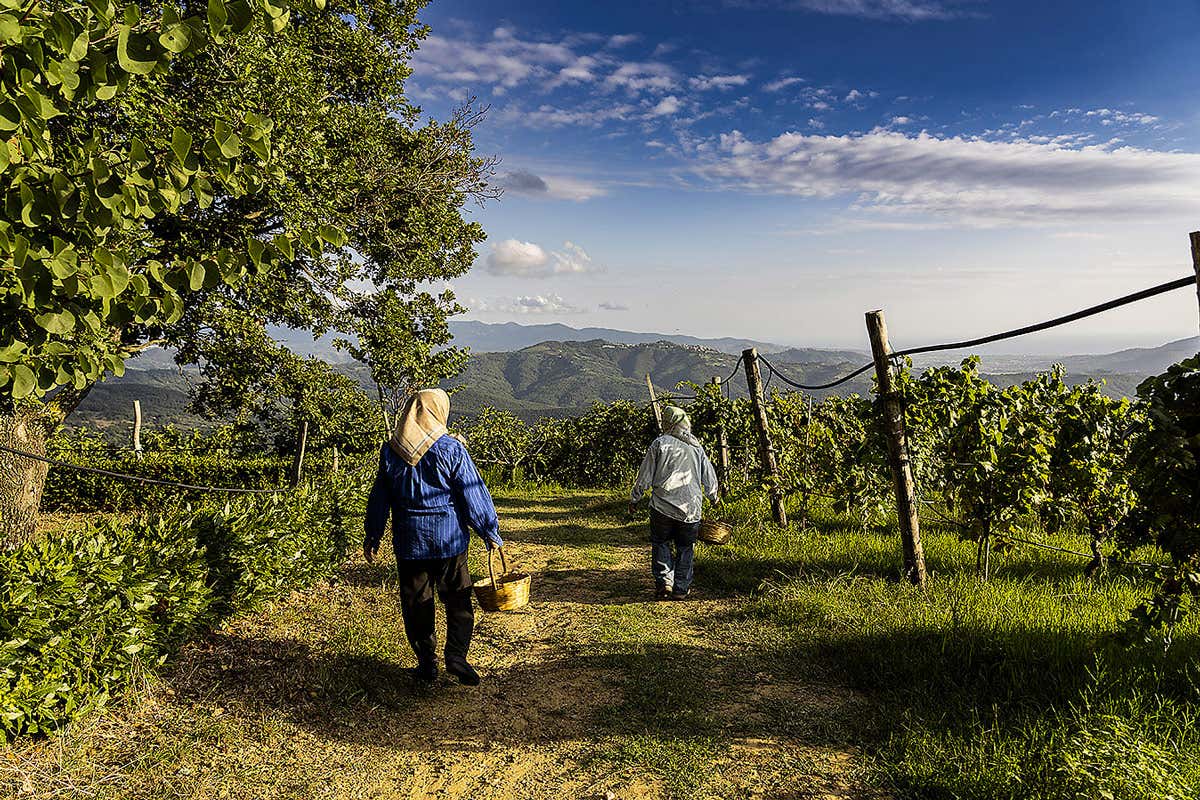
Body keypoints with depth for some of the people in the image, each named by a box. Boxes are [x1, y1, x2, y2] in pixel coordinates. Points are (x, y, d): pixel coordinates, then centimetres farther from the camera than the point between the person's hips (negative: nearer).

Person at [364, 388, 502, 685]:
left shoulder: (390, 451, 1)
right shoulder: (451, 449, -9)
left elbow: (379, 497, 8)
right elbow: (473, 495, -8)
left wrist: (372, 536, 19)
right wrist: (490, 533, 1)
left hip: (408, 540, 3)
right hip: (449, 538, -2)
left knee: (416, 603, 13)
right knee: (458, 599, 9)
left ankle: (427, 663, 18)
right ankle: (456, 655, -2)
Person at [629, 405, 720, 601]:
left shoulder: (660, 443, -2)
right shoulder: (696, 447, 8)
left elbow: (645, 476, -2)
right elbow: (709, 477, 17)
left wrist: (634, 499, 11)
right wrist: (714, 497, 36)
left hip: (663, 506, -2)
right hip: (691, 508, 3)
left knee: (660, 544, 12)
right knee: (685, 548, 13)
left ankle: (664, 582, 1)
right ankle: (681, 588, 14)